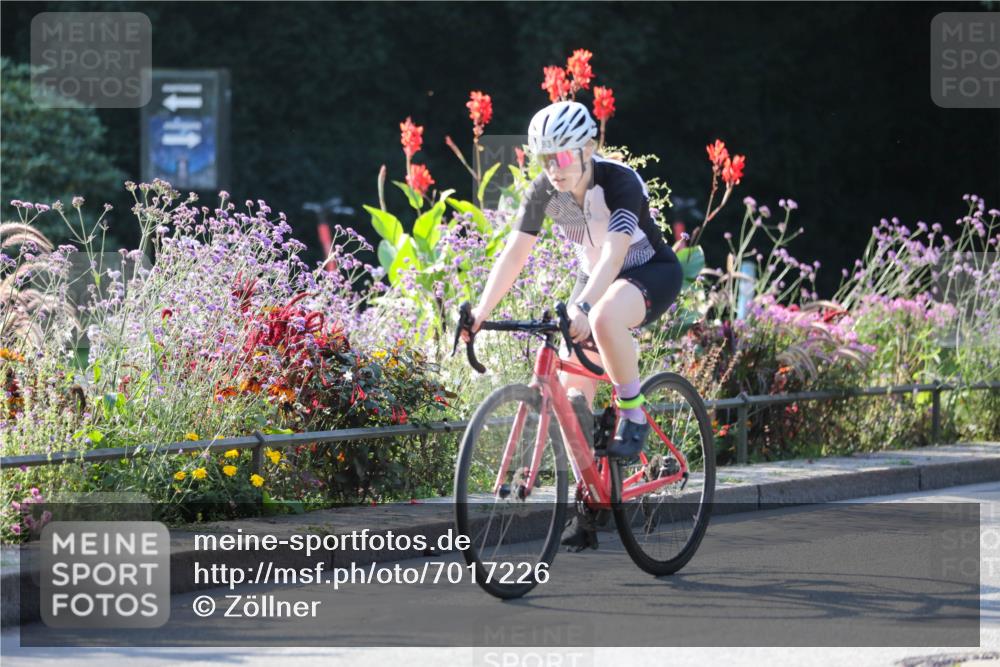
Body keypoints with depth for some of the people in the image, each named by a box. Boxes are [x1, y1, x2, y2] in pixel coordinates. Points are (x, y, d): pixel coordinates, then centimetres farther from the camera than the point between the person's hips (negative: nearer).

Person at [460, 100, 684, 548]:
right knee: (572, 390, -6)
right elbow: (515, 251, -14)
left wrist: (582, 307, -55)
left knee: (604, 318, -40)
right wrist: (482, 310, -25)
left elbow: (614, 252, -41)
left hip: (651, 272, -6)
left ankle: (633, 415, -20)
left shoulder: (620, 181, -29)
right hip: (594, 276, 6)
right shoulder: (544, 191, -12)